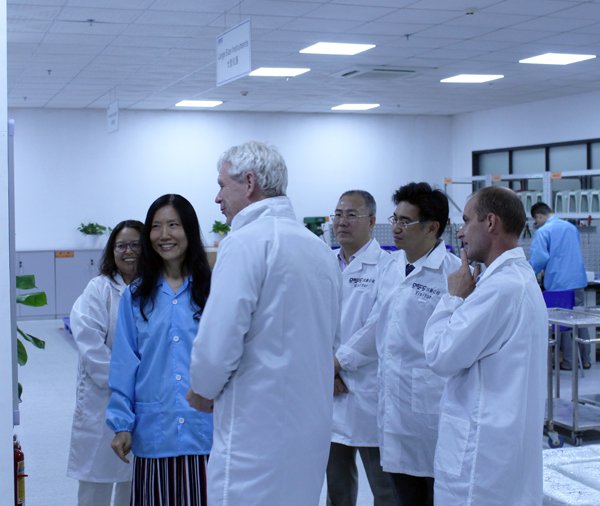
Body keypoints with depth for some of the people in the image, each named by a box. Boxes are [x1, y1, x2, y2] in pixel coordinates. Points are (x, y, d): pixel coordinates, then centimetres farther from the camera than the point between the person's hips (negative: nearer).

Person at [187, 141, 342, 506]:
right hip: (312, 428, 8)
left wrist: (202, 391, 0)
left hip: (257, 432, -8)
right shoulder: (321, 248, 10)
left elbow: (218, 342, -18)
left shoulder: (246, 242, -13)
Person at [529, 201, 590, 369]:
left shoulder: (543, 232, -10)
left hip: (559, 284, -5)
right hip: (578, 281, 6)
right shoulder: (572, 227, 12)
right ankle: (585, 360, 15)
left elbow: (538, 259, -18)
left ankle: (568, 362, 8)